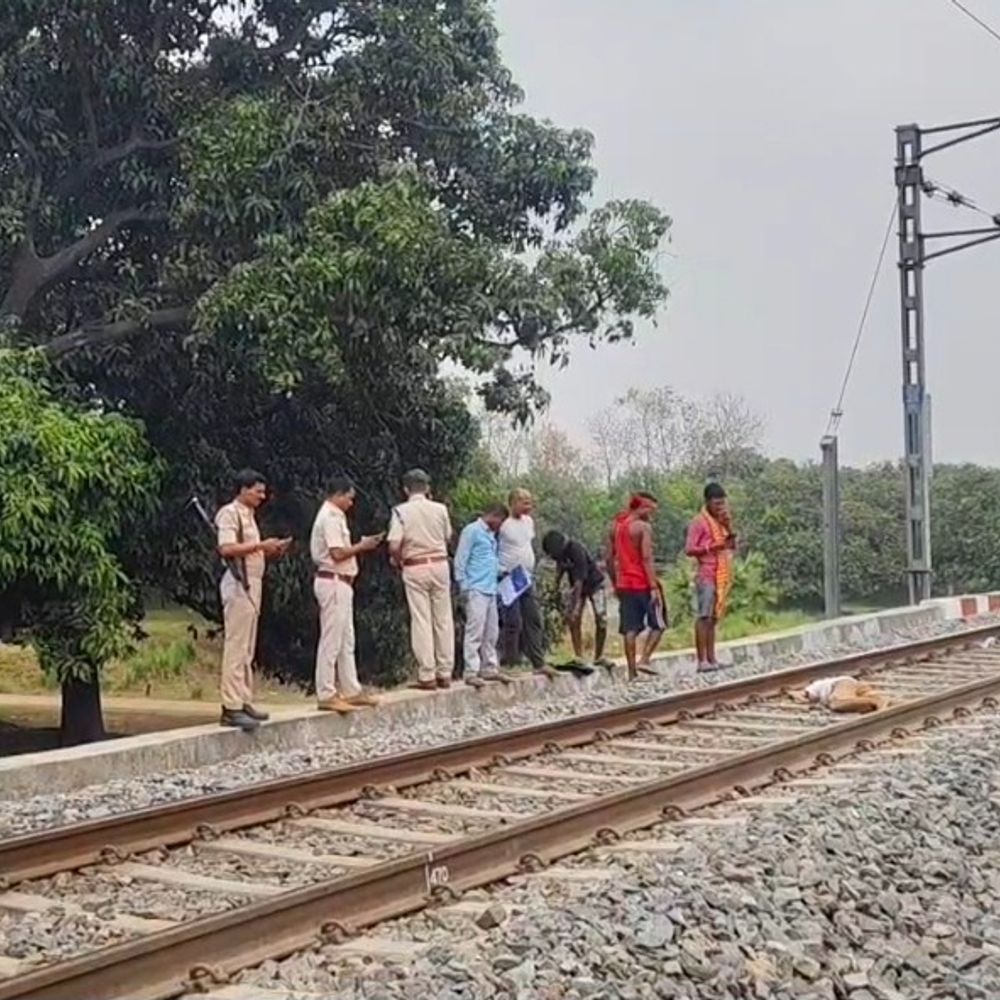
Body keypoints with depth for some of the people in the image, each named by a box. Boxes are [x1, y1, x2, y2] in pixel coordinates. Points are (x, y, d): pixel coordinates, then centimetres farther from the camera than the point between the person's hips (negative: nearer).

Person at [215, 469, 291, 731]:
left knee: (247, 650, 11)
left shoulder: (248, 515, 20)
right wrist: (260, 545, -19)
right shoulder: (229, 513, -9)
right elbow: (226, 548, -22)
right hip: (239, 585, -10)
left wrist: (271, 550, 8)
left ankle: (243, 702, 15)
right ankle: (231, 707, -12)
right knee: (236, 648, -11)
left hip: (252, 585, 10)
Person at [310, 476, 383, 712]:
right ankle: (326, 695, -4)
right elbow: (338, 553, -21)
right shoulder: (330, 518, -14)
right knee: (331, 640, -7)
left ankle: (351, 691, 20)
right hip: (334, 582, -11)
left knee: (346, 640, 14)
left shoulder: (334, 516, 18)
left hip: (340, 584, 11)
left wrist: (361, 546, 7)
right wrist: (362, 546, -9)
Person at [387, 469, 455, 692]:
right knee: (443, 618, 9)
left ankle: (427, 675, 1)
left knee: (421, 621, 1)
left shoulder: (401, 511, -7)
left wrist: (397, 561, 6)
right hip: (440, 564, 2)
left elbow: (394, 546, -14)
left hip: (414, 567, -2)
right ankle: (445, 673, 13)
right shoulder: (440, 509, 0)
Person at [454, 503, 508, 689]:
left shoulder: (491, 535, 20)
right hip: (476, 590, -8)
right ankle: (471, 672, -9)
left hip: (491, 590, 8)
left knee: (491, 632, 11)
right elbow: (460, 560, -8)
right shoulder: (472, 531, -5)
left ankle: (490, 668, 18)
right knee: (475, 631, -10)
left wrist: (500, 571, 5)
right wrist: (464, 587, -11)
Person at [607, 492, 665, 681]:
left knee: (630, 629, 6)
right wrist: (654, 586, -18)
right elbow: (646, 558, -17)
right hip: (643, 584, -6)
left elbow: (610, 559, 13)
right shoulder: (643, 527, -9)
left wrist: (615, 583, 20)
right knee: (657, 625, 7)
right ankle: (644, 660, -8)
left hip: (624, 585, 6)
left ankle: (632, 672, 5)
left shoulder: (615, 526, 12)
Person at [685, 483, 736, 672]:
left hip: (721, 576, 8)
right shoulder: (699, 522, -6)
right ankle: (702, 661, -11)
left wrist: (728, 527, 1)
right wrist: (712, 546, -21)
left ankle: (711, 659, 11)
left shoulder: (721, 521, 17)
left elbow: (733, 545, 17)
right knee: (703, 617, -9)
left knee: (713, 617, 9)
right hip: (706, 575, -8)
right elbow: (689, 549, -12)